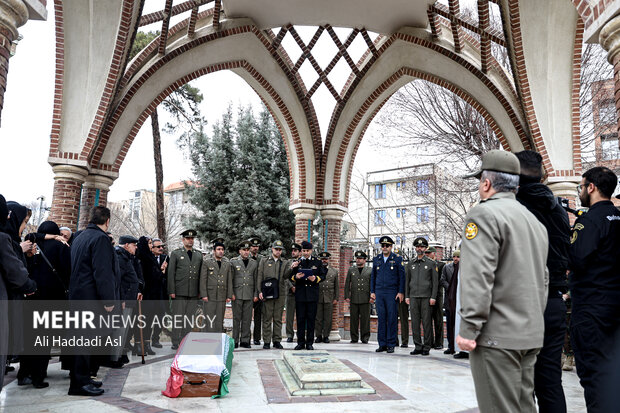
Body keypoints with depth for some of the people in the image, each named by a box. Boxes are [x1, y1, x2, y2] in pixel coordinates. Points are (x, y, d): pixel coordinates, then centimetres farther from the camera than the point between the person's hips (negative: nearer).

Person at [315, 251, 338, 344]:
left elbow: (336, 287, 13)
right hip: (318, 298, -1)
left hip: (329, 299, 1)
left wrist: (336, 299, 6)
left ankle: (326, 336, 10)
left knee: (328, 319, 1)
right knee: (318, 318, 1)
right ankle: (319, 336, 10)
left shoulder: (334, 272, 13)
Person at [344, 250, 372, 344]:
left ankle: (365, 338, 10)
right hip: (353, 299, 1)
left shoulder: (370, 270, 8)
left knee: (365, 319, 0)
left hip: (365, 299, -1)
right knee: (354, 319, 3)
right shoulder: (351, 270, 12)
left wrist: (372, 297, -2)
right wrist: (346, 296, 4)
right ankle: (354, 337, 12)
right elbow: (347, 284, 11)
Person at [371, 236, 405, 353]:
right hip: (379, 293, 3)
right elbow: (373, 276, 15)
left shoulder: (397, 259, 1)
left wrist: (401, 292, -8)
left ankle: (391, 344, 8)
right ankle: (382, 344, 12)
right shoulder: (376, 259, 12)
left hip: (392, 293, -3)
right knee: (381, 318, 5)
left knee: (392, 319, -1)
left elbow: (402, 277, -1)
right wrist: (372, 291, 9)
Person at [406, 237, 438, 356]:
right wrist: (407, 296, 8)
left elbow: (435, 281, 2)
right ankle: (418, 346, 11)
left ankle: (427, 347, 7)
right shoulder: (410, 264, 13)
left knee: (427, 322, -2)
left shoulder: (431, 263, 4)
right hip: (413, 297, 3)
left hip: (426, 296, -3)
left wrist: (433, 297, -6)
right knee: (415, 322, 3)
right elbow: (407, 280, 15)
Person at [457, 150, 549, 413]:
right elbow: (543, 279, 21)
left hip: (497, 334, -9)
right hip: (531, 335, 9)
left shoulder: (484, 214, -11)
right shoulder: (534, 221, 17)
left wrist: (469, 329, -17)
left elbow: (477, 276, -20)